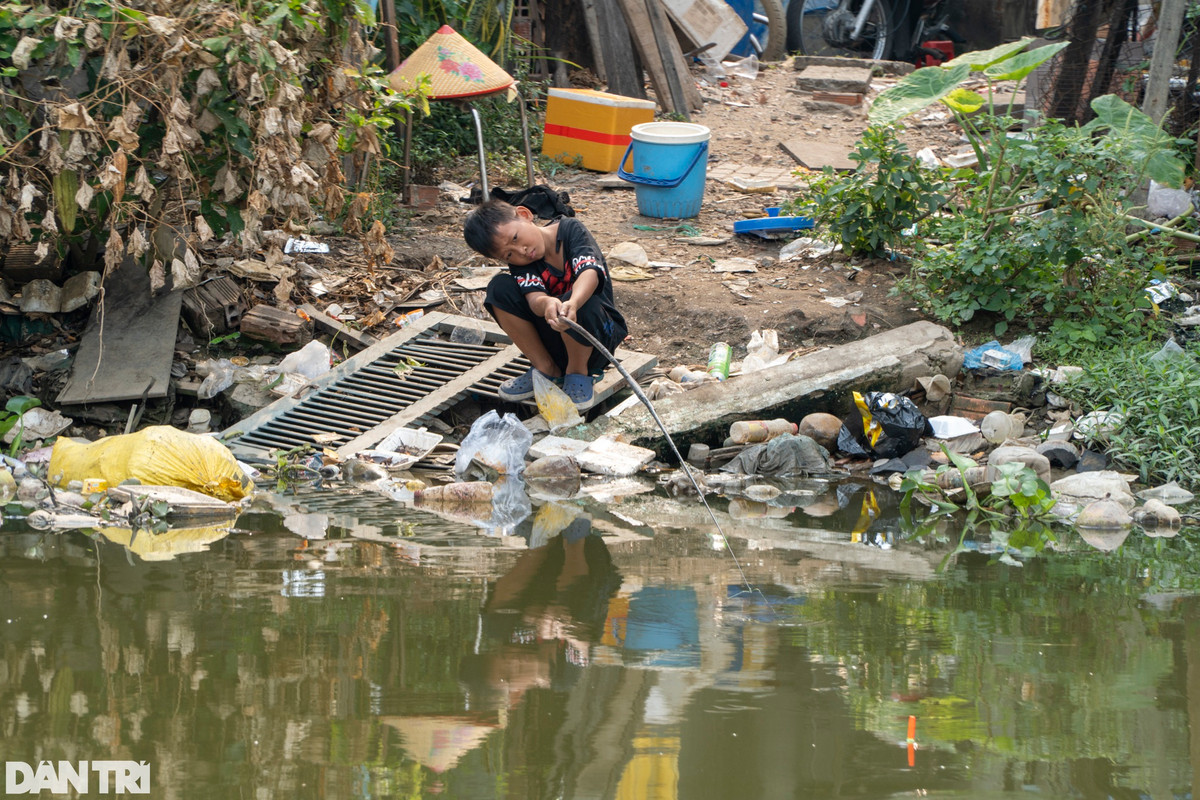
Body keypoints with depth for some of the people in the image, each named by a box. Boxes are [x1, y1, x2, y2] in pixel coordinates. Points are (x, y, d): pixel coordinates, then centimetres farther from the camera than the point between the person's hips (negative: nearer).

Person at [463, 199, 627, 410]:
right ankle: (546, 370, -3)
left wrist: (572, 303, -55)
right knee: (500, 288, -16)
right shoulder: (520, 265, -7)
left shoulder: (570, 229, -14)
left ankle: (578, 373, -7)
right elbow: (535, 299, -28)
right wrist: (546, 305, -53)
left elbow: (590, 271, -33)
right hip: (554, 344, 3)